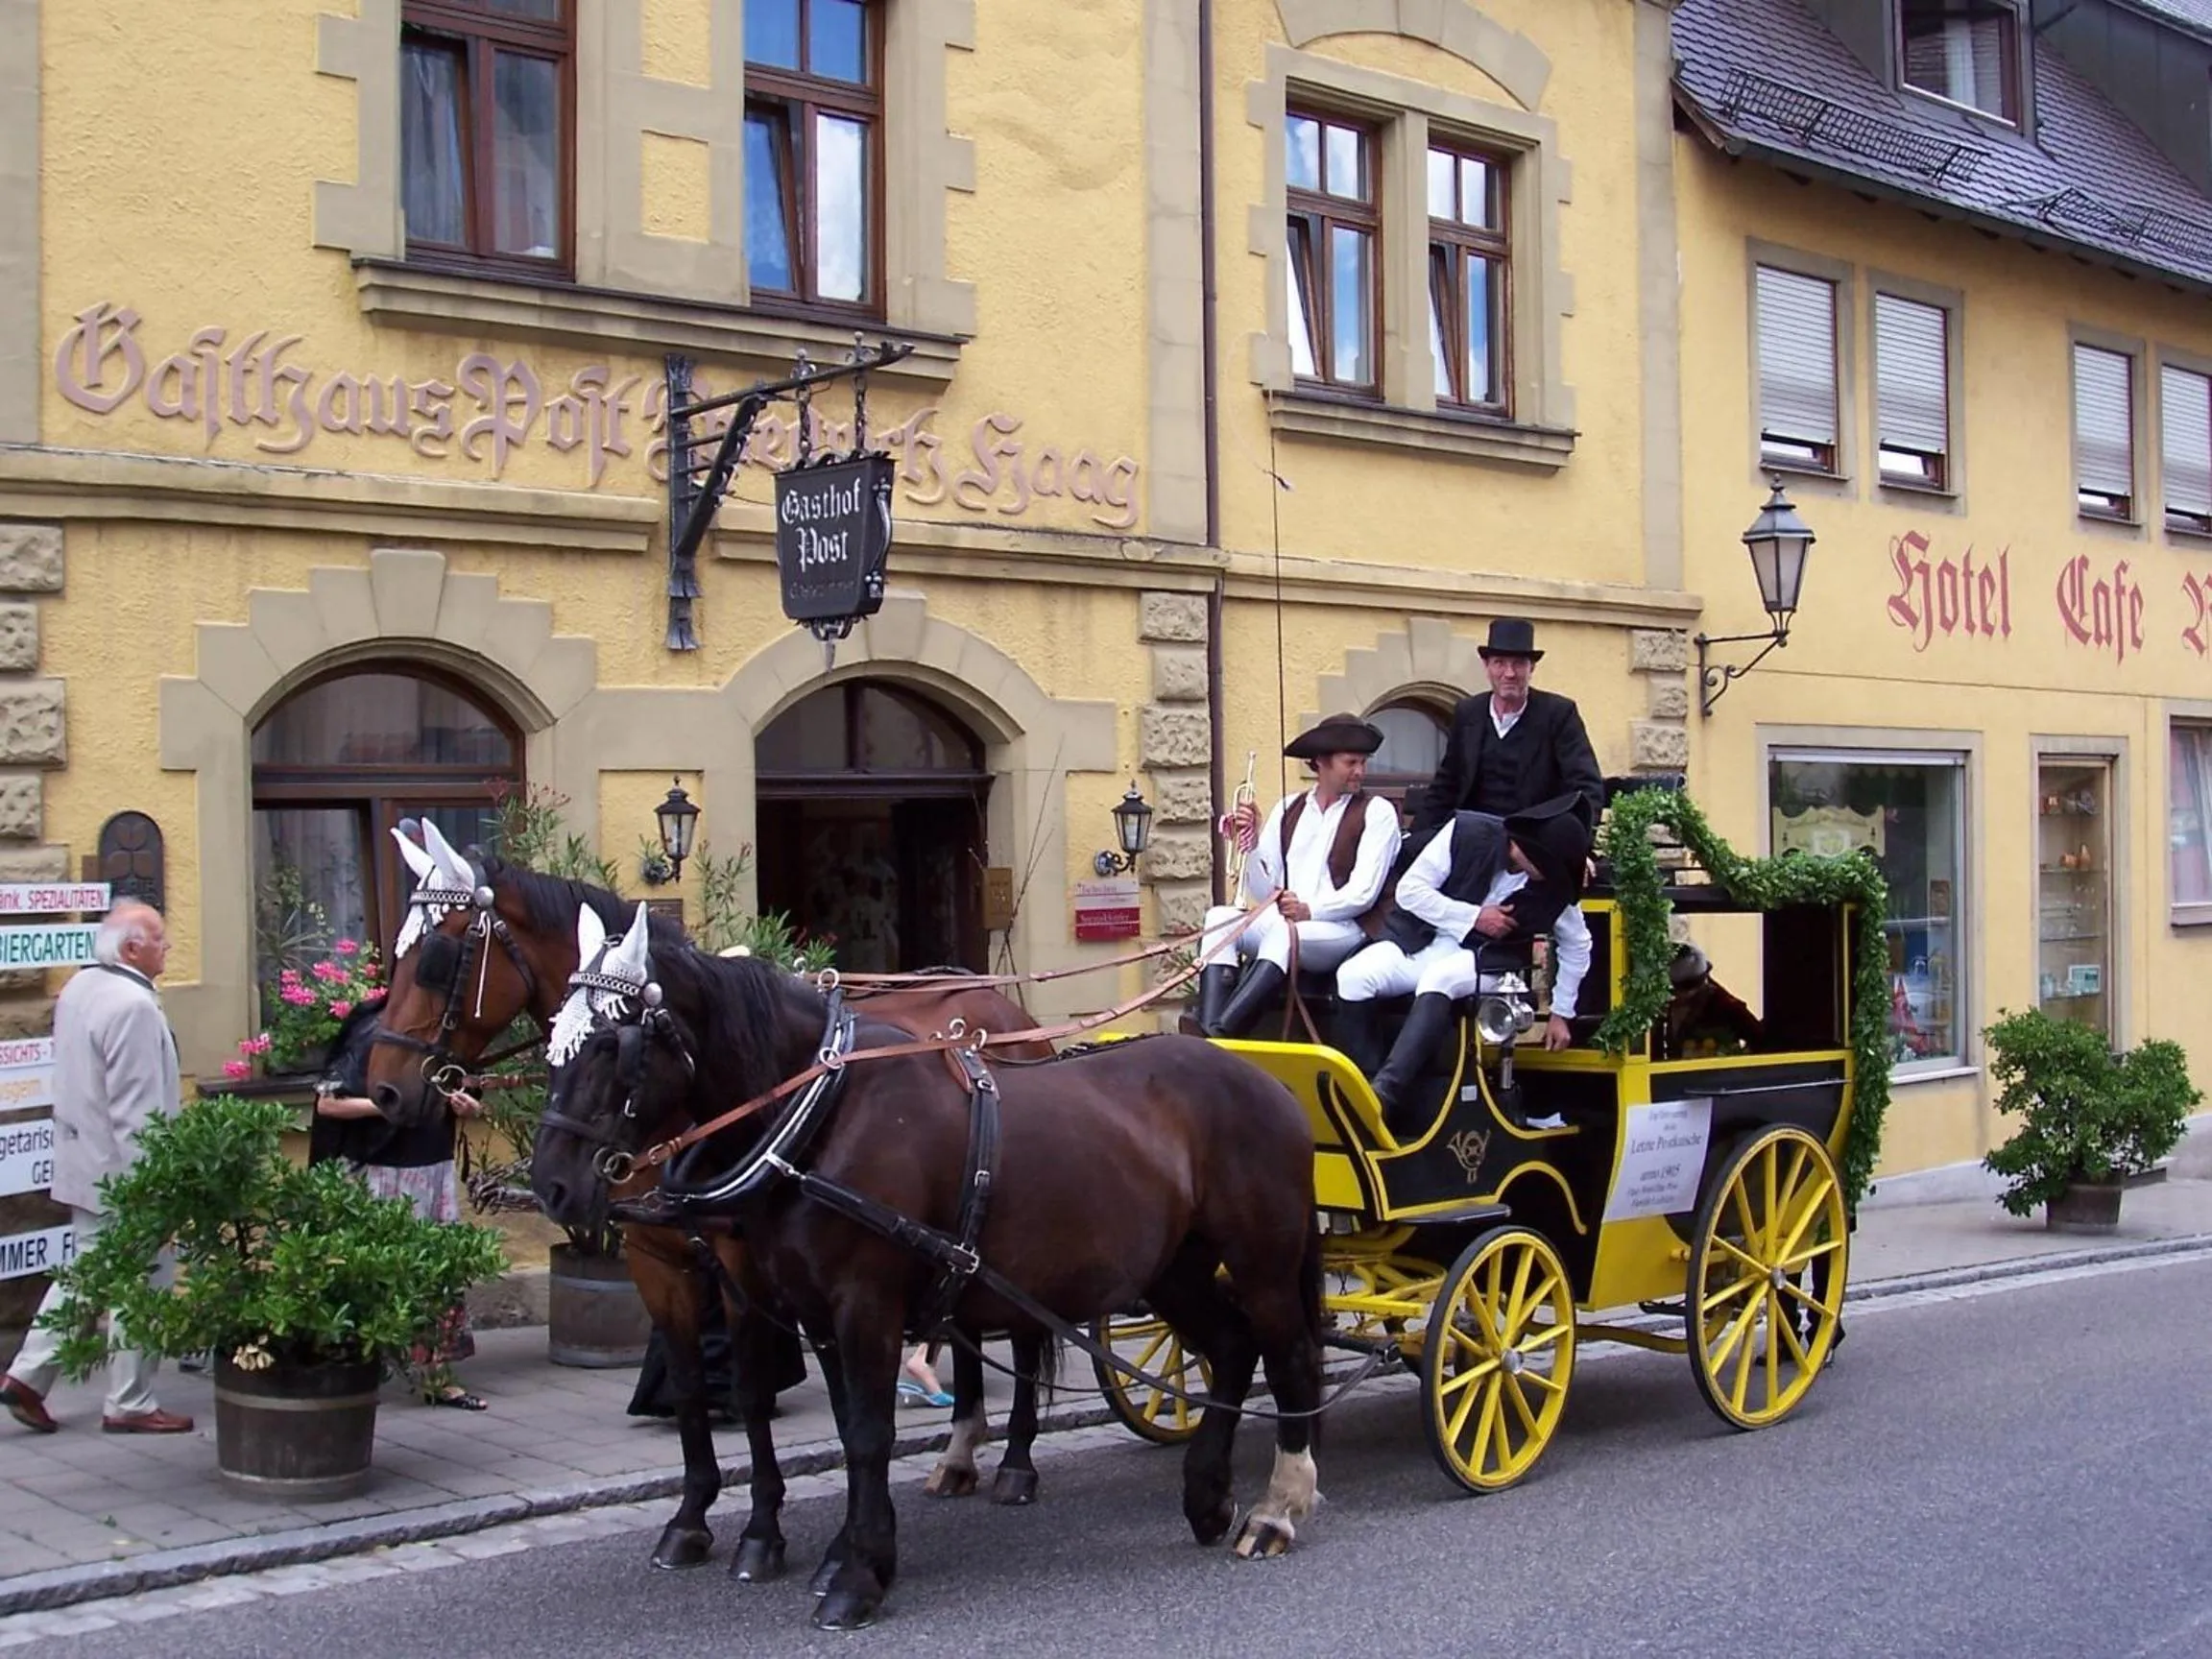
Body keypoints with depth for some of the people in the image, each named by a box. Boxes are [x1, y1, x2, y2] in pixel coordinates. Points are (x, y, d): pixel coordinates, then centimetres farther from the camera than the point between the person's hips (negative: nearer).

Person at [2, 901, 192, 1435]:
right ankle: (130, 1405, 9)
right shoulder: (134, 1006, -22)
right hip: (124, 1170, -9)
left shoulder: (78, 989, 9)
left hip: (83, 1164, 9)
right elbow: (136, 1106, -23)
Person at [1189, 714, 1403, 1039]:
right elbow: (1262, 895, 11)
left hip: (1343, 932, -4)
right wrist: (1251, 846, -5)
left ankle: (1222, 1034, -45)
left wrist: (1310, 910, -19)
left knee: (1283, 931, -35)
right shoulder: (1288, 810, 16)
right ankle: (1207, 1039, -37)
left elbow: (1363, 894, -6)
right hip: (1280, 924, 5)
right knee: (1219, 916, -22)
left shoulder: (1377, 812, 4)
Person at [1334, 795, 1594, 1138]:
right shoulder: (1467, 832, -13)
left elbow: (1577, 944, 11)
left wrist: (1561, 1013, 13)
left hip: (1481, 961, -1)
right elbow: (1409, 890, -11)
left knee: (1438, 979, -38)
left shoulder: (1557, 886, -7)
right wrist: (1473, 917, -17)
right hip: (1416, 940, 1)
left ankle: (1385, 1095, -46)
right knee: (1352, 977, -30)